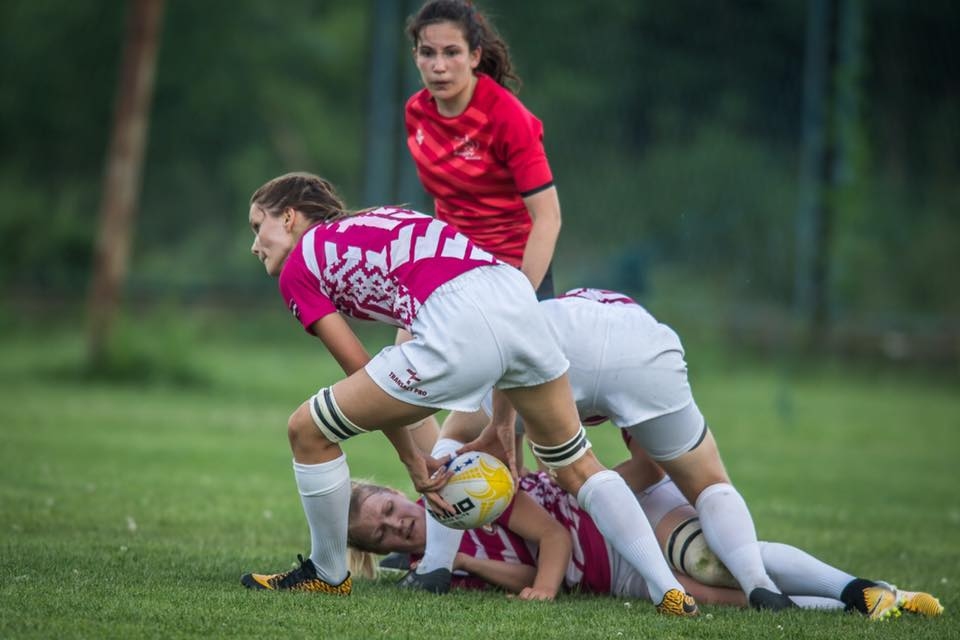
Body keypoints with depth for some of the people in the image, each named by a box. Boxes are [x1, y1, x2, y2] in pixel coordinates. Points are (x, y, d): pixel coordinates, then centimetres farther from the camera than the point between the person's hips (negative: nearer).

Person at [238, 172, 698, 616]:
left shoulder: (298, 269, 16)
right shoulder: (376, 223, 34)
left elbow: (360, 371, 14)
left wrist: (412, 460, 22)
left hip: (459, 327, -7)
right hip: (517, 295, 7)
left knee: (308, 430, 11)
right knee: (577, 466, 24)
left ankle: (328, 573, 26)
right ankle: (669, 591, 18)